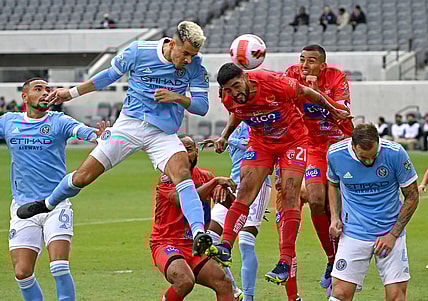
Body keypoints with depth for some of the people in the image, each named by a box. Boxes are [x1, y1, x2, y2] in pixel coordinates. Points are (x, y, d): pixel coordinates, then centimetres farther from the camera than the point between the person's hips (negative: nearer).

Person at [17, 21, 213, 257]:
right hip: (130, 124, 0)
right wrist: (72, 92, 16)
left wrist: (177, 97, -20)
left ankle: (199, 233, -38)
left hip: (164, 133, 0)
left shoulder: (195, 66, -7)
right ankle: (48, 204, 30)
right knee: (83, 177, 0)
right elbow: (110, 75, 9)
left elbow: (202, 106, -1)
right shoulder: (138, 51, -8)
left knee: (182, 173, -28)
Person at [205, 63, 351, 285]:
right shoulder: (229, 99, -15)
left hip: (293, 140, -4)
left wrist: (333, 111, 1)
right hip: (260, 143, 4)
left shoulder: (274, 83, -30)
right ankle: (225, 247, -22)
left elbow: (306, 93, -12)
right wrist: (224, 136, 5)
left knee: (289, 195, -13)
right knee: (245, 190, -14)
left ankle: (285, 262, -17)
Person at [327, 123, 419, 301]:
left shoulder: (395, 153, -14)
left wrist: (393, 235, -7)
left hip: (391, 233, 0)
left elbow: (412, 196, -2)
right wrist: (335, 217, 0)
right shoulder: (335, 154, -9)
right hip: (353, 233, 0)